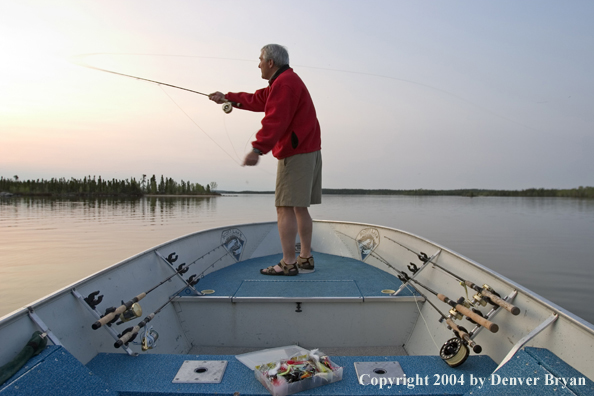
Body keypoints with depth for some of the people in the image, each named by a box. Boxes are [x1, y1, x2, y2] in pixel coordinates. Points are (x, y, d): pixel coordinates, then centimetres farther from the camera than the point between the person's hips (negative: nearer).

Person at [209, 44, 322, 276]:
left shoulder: (284, 83, -11)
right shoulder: (285, 81, 23)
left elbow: (275, 120, -24)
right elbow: (257, 100, 30)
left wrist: (258, 149, -31)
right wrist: (227, 98, 34)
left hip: (296, 154, -11)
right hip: (308, 151, 11)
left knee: (285, 207, -9)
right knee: (300, 207, 11)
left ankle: (288, 263, -7)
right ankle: (306, 259, 15)